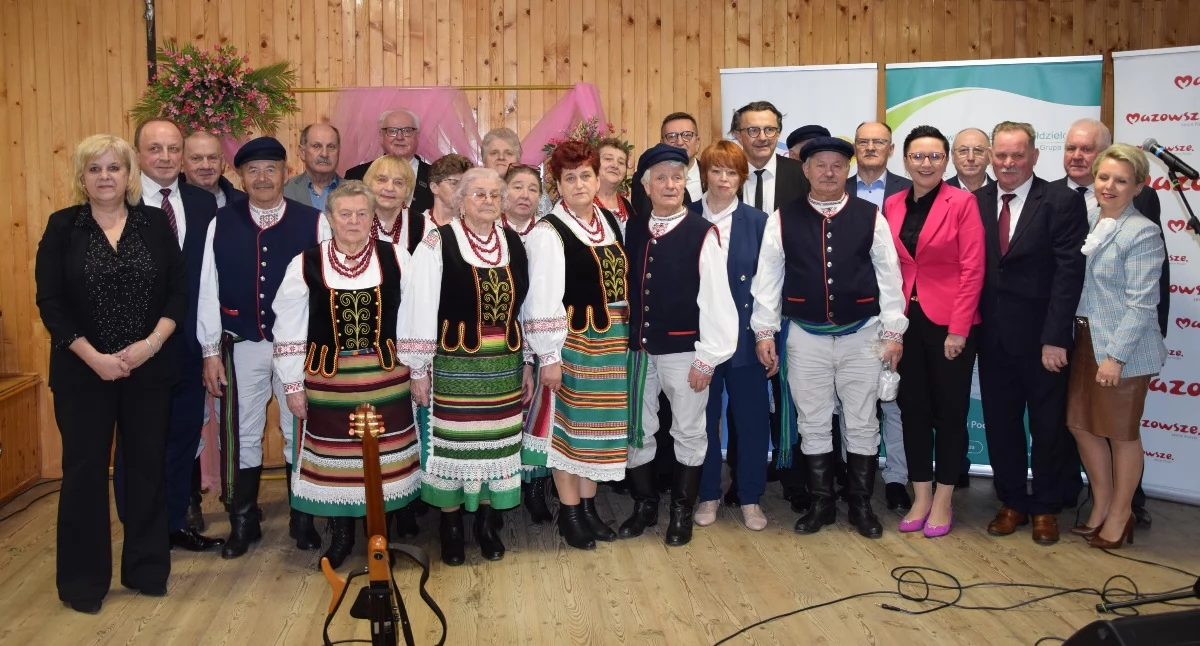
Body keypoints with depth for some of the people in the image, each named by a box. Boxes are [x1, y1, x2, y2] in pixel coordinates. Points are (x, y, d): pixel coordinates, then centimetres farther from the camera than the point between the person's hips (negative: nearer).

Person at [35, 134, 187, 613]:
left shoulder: (156, 223, 3)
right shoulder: (62, 227, 0)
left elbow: (178, 290, 1)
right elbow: (50, 301, -4)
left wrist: (152, 343, -13)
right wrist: (93, 357, -14)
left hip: (149, 368, 1)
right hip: (82, 371, -1)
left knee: (148, 465, 8)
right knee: (84, 469, 5)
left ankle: (146, 568, 22)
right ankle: (83, 579, 18)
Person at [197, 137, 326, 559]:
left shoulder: (313, 222, -4)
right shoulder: (221, 225, 1)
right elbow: (208, 291, 2)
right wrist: (211, 352, 0)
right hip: (241, 347, 1)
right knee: (241, 436, 10)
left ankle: (303, 520, 27)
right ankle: (243, 523, 26)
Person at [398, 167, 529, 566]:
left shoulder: (513, 243, 6)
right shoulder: (438, 244, -9)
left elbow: (525, 305, 11)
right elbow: (420, 309, -9)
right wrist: (418, 369, -9)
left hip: (503, 364, 4)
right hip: (454, 364, -4)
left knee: (496, 444, 11)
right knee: (454, 444, 5)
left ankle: (486, 521, 28)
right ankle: (451, 526, 22)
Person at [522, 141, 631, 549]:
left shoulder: (611, 221, 8)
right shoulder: (549, 232, -11)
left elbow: (623, 279, 13)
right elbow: (543, 299, -14)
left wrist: (626, 336, 10)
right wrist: (548, 356, -16)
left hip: (612, 342, 6)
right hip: (572, 342, -6)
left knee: (599, 424, 13)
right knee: (570, 423, 4)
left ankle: (588, 506, 26)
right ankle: (569, 512, 17)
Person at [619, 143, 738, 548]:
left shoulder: (702, 233, -10)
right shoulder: (632, 231, 6)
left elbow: (715, 297, -11)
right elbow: (626, 289, 8)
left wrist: (707, 357, -13)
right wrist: (625, 341, 5)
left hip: (683, 351, -4)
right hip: (638, 349, 5)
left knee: (688, 433, 9)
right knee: (637, 431, 13)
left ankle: (681, 512, 24)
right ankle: (644, 506, 30)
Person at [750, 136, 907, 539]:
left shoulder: (871, 217, 0)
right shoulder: (783, 219, 0)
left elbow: (889, 276, 1)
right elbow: (768, 276, 1)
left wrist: (893, 331, -1)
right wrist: (764, 331, -2)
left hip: (861, 336, 0)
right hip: (805, 337, 0)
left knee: (862, 425, 8)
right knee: (813, 424, 10)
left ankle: (861, 504, 23)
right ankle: (821, 503, 23)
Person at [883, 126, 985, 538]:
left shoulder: (962, 203, -6)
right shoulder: (892, 206, 6)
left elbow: (972, 269, -10)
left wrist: (958, 329, -14)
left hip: (949, 323, -4)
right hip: (906, 322, 4)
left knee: (949, 412, 6)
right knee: (913, 410, 10)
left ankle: (943, 501, 17)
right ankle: (920, 498, 22)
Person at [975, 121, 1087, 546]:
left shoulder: (1062, 202, -8)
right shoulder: (976, 202, 4)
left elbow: (1069, 273, -13)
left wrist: (1055, 338, -18)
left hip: (1042, 338, -3)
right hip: (993, 336, 3)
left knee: (1049, 427, 10)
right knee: (1000, 424, 12)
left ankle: (1046, 508, 26)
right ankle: (1012, 503, 28)